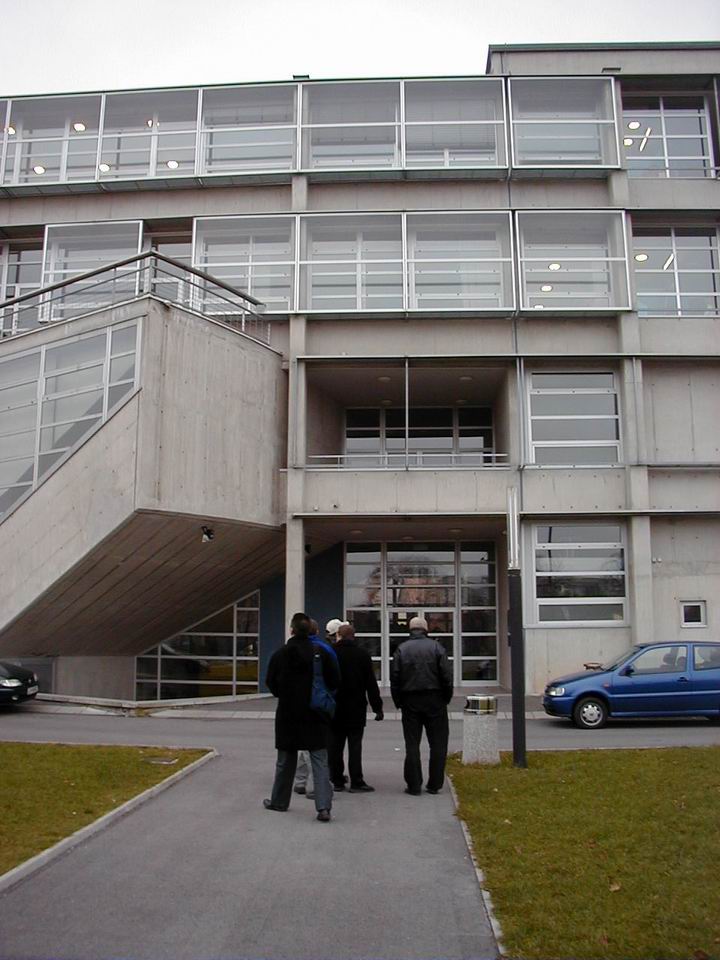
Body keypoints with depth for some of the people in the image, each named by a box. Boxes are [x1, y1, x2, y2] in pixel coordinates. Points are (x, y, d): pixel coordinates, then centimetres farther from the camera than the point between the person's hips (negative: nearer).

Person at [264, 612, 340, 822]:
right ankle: (323, 806, -8)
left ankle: (279, 801, 28)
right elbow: (335, 682, -4)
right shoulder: (321, 653, -7)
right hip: (316, 715, -1)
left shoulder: (280, 654, -6)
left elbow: (270, 683, 3)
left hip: (288, 714, 1)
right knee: (319, 761, 1)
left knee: (285, 761, 15)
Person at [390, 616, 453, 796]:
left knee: (412, 744, 6)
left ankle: (414, 785, 6)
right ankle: (434, 784, 8)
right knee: (438, 744, 8)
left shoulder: (401, 649, 1)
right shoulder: (436, 647, -3)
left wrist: (398, 702, 7)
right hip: (434, 700, -1)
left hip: (410, 701, 1)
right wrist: (446, 698, 6)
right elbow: (447, 676, -5)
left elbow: (394, 679, -1)